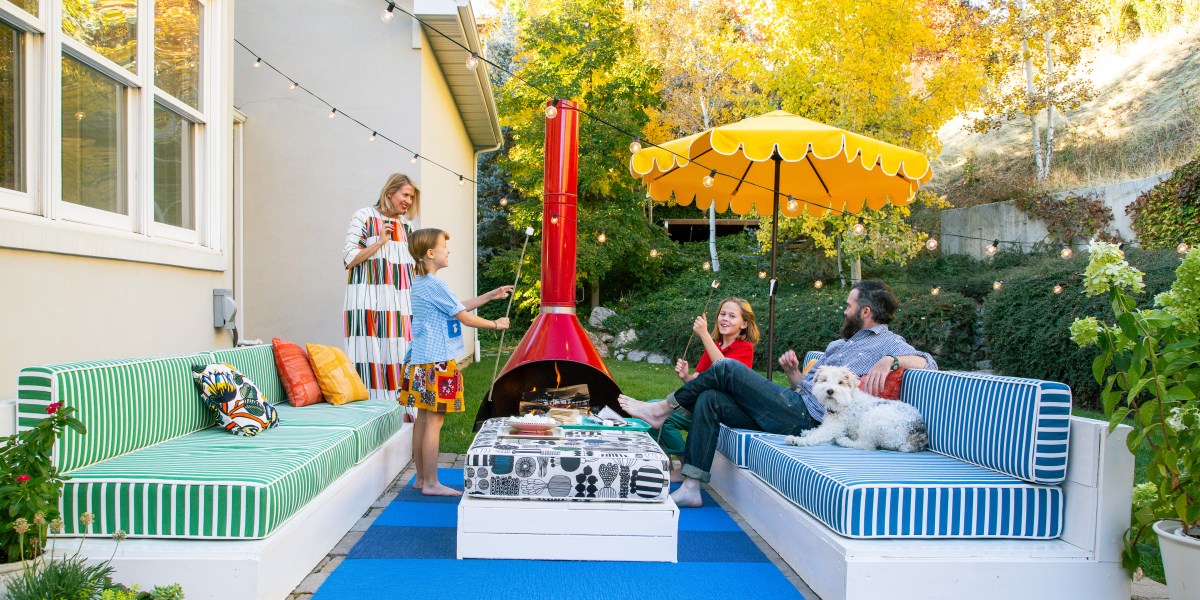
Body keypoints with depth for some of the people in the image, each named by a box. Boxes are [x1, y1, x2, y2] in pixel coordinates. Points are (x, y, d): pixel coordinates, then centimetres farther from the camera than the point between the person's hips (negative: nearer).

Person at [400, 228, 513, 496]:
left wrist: (490, 296, 21)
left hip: (420, 362, 10)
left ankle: (422, 478, 20)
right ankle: (431, 483, 1)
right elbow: (464, 317, -12)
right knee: (435, 421, -5)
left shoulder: (420, 283, 16)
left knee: (423, 419, 13)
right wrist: (495, 324, 2)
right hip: (437, 363, -10)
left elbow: (458, 307, 22)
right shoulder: (435, 285, -15)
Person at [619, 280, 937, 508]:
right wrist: (792, 372, 7)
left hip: (803, 417, -9)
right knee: (709, 400, -4)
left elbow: (927, 362, -14)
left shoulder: (886, 342, 3)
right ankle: (690, 487, -7)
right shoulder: (842, 343, 29)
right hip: (792, 405, 9)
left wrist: (890, 360, -30)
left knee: (727, 368, -13)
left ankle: (662, 409, 3)